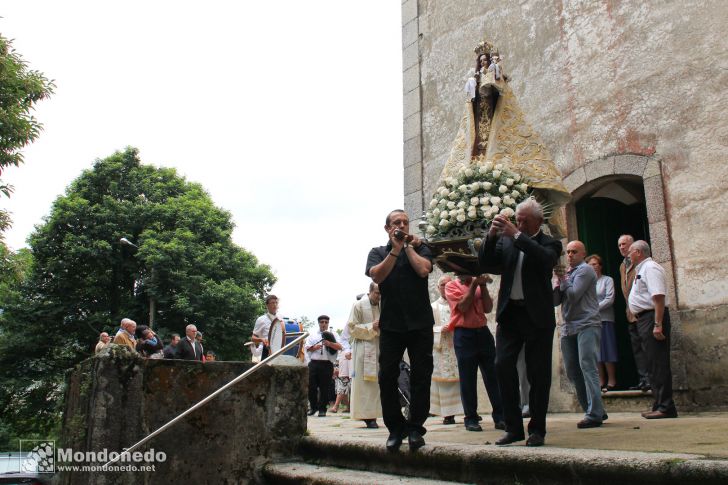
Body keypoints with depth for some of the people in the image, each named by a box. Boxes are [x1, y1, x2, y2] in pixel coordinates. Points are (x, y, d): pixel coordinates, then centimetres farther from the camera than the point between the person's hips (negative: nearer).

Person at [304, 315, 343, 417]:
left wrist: (329, 344, -16)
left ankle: (322, 409, 8)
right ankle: (313, 407, 18)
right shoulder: (312, 335, 19)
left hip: (327, 364, -2)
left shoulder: (332, 334, 13)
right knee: (311, 386, 1)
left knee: (325, 388, -1)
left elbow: (339, 347, 0)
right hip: (314, 363, 2)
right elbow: (306, 348, 11)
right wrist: (314, 347, -9)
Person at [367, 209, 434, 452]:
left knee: (420, 376, 0)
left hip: (420, 323, 0)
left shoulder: (420, 247, 10)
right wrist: (395, 249, -10)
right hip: (391, 323, 1)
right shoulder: (378, 252, 12)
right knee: (387, 377, -1)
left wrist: (408, 246, -2)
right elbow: (377, 276, -8)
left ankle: (415, 428, 9)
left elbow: (423, 270, -10)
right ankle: (395, 428, 10)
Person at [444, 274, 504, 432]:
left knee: (493, 375, 2)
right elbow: (463, 307, -10)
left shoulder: (479, 283, 15)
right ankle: (471, 419, 6)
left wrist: (483, 285, -3)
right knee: (468, 379, -1)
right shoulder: (452, 286, 3)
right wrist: (474, 284, -9)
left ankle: (500, 416, 6)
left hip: (483, 332, 4)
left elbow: (488, 308, 5)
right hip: (464, 335, -4)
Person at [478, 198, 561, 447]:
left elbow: (546, 258, -19)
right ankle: (513, 427, 7)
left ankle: (537, 429, 13)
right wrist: (491, 235, -11)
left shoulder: (549, 243, 3)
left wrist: (517, 235, -23)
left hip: (537, 315, -3)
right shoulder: (505, 242, 11)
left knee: (538, 373, 2)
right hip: (509, 313, 3)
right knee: (503, 366, -4)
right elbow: (486, 265, 1)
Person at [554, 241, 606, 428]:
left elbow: (573, 295, -12)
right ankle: (595, 411, 14)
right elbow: (555, 300, 15)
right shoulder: (566, 273, 22)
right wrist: (558, 283, -1)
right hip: (568, 327, 8)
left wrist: (563, 279, 1)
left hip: (586, 325, -8)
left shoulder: (585, 270, -1)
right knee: (573, 372, 6)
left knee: (588, 368, -15)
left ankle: (594, 414, -16)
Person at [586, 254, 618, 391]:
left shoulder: (607, 280, 5)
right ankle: (601, 382, 7)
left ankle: (611, 381, 1)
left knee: (607, 351, -4)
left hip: (604, 319, -3)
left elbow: (609, 299, -5)